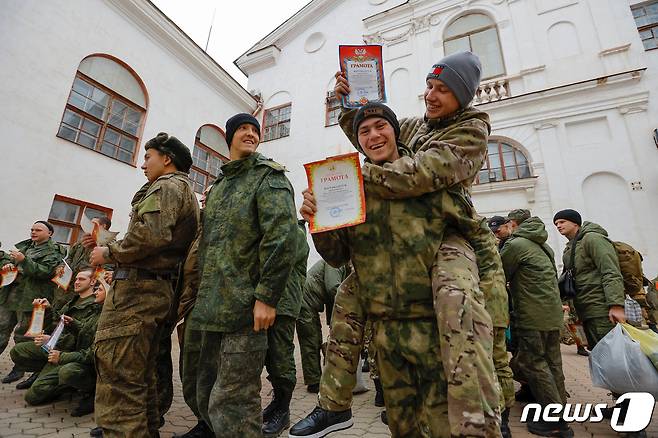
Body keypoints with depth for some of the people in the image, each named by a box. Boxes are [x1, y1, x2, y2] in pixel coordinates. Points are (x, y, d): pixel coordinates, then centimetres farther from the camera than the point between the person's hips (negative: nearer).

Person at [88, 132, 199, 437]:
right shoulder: (187, 193, 25)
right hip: (160, 288, 10)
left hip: (136, 287, -10)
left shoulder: (166, 186, -5)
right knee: (141, 374, 18)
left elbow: (151, 235, -24)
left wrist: (109, 253, -8)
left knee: (117, 377, -7)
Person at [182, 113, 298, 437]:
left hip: (244, 307, -8)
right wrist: (200, 295, 18)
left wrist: (267, 296, -21)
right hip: (209, 309, 8)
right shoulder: (217, 187, 21)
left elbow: (282, 236, -16)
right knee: (204, 394, 18)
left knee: (231, 403, -2)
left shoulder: (268, 176, -2)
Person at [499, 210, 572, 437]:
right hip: (553, 313, 9)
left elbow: (499, 275, -7)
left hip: (533, 315, -9)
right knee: (552, 363, 14)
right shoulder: (542, 245, 18)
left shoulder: (516, 244, -11)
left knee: (532, 364, -1)